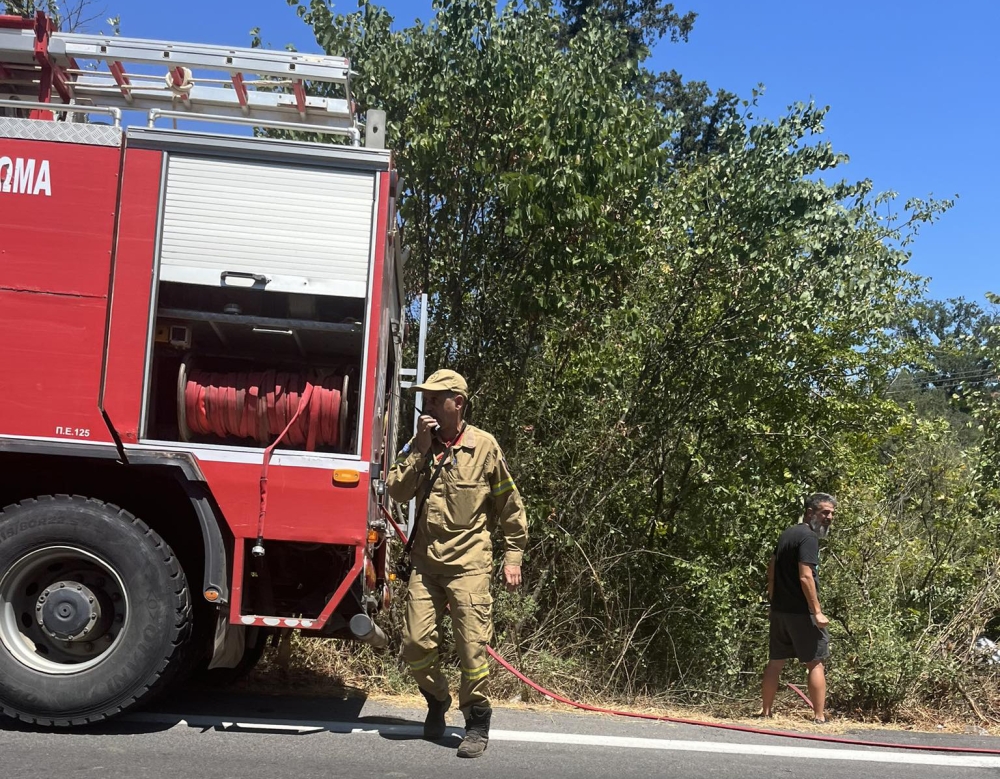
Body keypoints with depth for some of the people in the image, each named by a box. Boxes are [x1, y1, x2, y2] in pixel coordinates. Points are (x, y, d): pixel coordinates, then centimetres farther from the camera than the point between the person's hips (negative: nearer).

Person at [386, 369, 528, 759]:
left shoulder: (484, 445, -3)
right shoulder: (420, 445, 8)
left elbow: (510, 504, 4)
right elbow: (397, 491, -3)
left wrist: (513, 556, 2)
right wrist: (420, 448, -11)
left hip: (468, 563, -4)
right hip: (425, 561, 4)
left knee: (472, 647, -3)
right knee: (416, 646, 5)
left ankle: (477, 722, 16)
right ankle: (437, 700, 33)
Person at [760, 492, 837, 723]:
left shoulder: (787, 534, 14)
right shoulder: (809, 537, -13)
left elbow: (771, 571, 18)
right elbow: (805, 577, -21)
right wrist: (817, 611, -19)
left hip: (779, 610, 8)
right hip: (801, 612, -8)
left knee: (775, 662, 13)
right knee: (815, 663, 0)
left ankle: (766, 711, 18)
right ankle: (819, 716, 2)